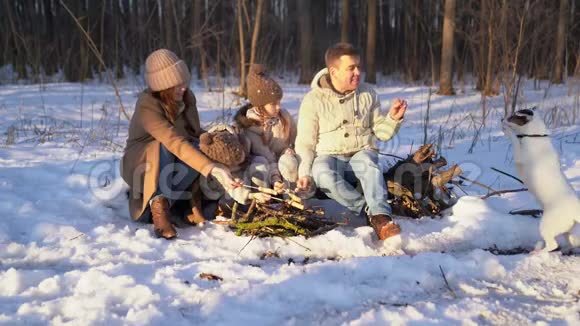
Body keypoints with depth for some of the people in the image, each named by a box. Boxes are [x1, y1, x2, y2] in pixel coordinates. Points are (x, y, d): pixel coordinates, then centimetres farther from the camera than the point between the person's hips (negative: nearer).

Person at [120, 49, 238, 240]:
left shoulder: (186, 97, -9)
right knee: (164, 148, -37)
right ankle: (158, 204, -37)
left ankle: (162, 200, -25)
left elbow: (195, 132, 2)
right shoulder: (147, 106, -29)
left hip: (173, 167, 5)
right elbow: (175, 143, -42)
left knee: (199, 149, -27)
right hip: (141, 166, -5)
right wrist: (213, 169, -51)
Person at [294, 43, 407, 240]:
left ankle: (381, 217, -45)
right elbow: (305, 143, 1)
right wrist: (305, 173, -15)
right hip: (328, 156, -1)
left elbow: (381, 132, 13)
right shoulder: (313, 100, 0)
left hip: (361, 154, 1)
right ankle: (373, 213, -31)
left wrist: (393, 118, -9)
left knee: (368, 163, -36)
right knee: (323, 173, -38)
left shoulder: (367, 94, 8)